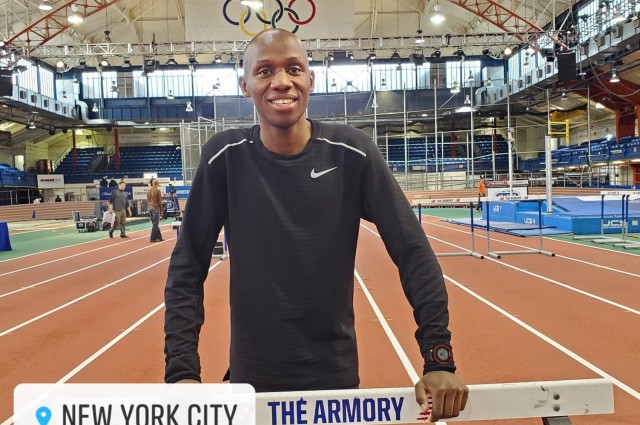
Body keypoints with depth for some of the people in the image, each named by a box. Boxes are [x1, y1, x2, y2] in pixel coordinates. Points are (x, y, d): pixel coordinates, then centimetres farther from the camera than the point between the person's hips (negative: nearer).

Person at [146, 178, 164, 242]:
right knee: (155, 224, -1)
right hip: (156, 208, -7)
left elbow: (147, 200, 12)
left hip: (150, 208, 7)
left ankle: (159, 237, 17)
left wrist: (149, 206, 18)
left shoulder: (148, 191, 8)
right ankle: (153, 238, 0)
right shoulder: (157, 191, -11)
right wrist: (161, 210, -2)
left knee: (154, 224, 13)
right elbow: (160, 202, -10)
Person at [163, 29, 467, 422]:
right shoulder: (225, 157, -8)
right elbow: (187, 269, -6)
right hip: (252, 379, 1)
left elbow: (413, 252, -9)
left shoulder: (351, 152, -10)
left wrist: (439, 359, -14)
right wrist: (182, 371, -13)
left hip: (336, 376, 0)